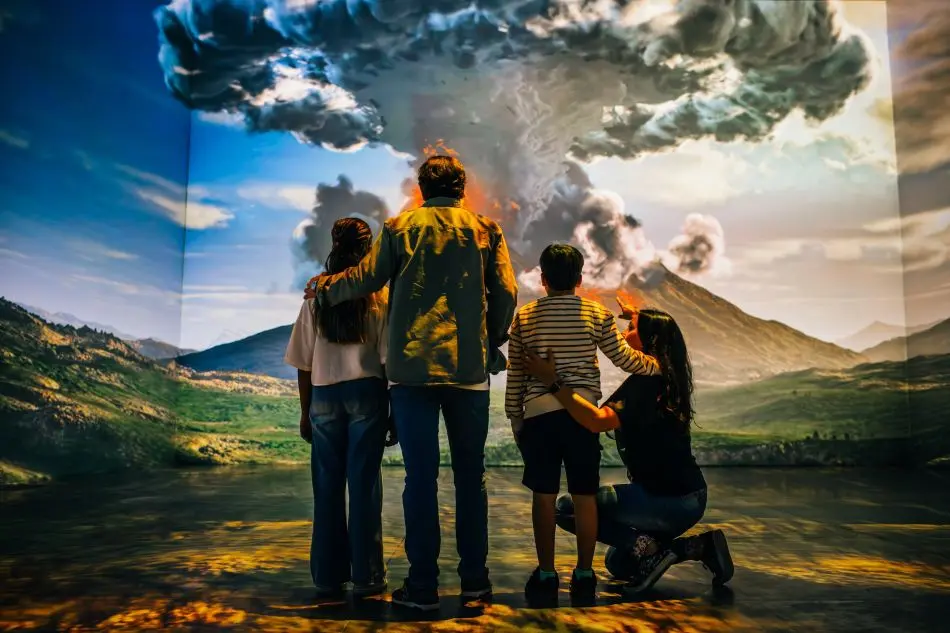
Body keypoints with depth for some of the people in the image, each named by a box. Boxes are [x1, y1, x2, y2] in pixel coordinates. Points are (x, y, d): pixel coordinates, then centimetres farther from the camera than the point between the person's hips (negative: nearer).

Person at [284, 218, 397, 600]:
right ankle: (366, 577, 9)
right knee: (364, 484, 3)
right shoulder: (378, 296, -2)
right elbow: (389, 360, -4)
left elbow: (304, 363, 5)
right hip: (367, 394, -2)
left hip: (324, 396, 2)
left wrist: (305, 411, 13)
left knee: (327, 487, 9)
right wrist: (395, 412, 3)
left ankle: (328, 577, 16)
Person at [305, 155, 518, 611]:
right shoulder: (486, 230, 7)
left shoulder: (400, 227, 6)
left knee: (421, 475, 3)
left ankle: (423, 585, 7)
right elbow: (506, 293, 0)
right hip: (470, 368, 1)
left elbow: (364, 279, 1)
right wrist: (492, 344, 13)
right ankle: (474, 578, 15)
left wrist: (324, 289, 20)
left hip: (413, 366, -1)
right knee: (470, 473, 10)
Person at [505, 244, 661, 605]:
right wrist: (658, 366, 23)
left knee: (543, 495, 5)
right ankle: (584, 576, 14)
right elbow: (624, 358, 6)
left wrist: (515, 418, 15)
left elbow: (515, 374, 7)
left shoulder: (524, 317, 5)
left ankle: (546, 575, 12)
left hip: (538, 414, 0)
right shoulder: (598, 315, 2)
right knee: (584, 496, 7)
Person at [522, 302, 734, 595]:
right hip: (688, 497, 9)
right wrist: (638, 317, 33)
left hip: (669, 499, -9)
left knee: (567, 508, -4)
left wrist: (554, 382, -30)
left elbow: (598, 420, -31)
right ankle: (700, 546, 11)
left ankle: (648, 548, -9)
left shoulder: (645, 381, -18)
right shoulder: (667, 378, 8)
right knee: (618, 563, 24)